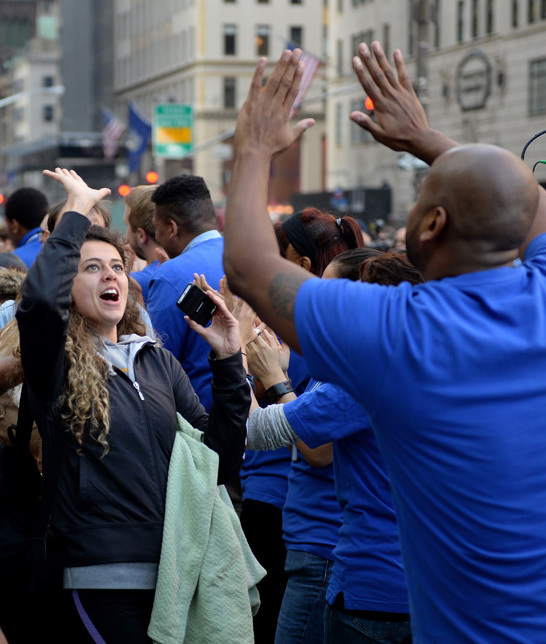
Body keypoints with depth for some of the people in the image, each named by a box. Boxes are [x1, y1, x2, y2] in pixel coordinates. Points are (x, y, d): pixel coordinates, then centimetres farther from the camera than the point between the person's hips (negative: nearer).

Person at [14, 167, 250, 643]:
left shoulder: (160, 362, 13)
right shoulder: (59, 366, -2)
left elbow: (220, 462, 8)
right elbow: (41, 298, -25)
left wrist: (228, 363, -2)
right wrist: (77, 212, -11)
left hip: (177, 577, 5)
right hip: (104, 582, -5)